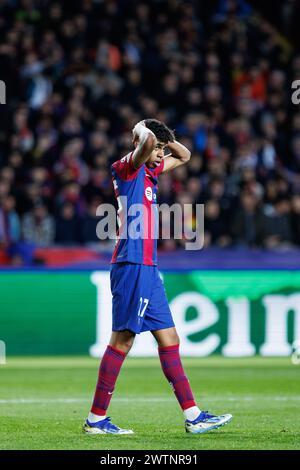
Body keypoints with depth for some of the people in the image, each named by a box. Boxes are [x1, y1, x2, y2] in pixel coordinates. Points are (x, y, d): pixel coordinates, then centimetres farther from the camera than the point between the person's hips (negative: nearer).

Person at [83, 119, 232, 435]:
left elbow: (184, 156, 34)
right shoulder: (128, 168, -7)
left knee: (168, 338, 7)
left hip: (147, 268, 10)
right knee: (122, 340, -8)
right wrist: (145, 133, -6)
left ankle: (192, 415, 7)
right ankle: (96, 419, -4)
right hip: (132, 265, -10)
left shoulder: (149, 170, 19)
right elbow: (147, 142, -28)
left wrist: (165, 139, 17)